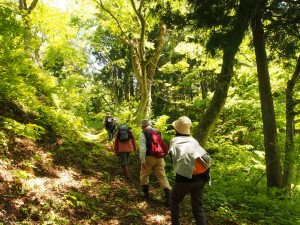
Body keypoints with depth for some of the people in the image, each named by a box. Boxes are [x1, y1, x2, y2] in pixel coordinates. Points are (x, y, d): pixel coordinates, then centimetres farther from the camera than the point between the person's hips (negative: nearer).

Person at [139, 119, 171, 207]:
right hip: (159, 157, 4)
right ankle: (168, 196, -8)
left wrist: (143, 160, -12)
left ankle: (145, 193, 29)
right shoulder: (158, 132, 12)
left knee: (144, 175, 18)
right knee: (162, 176, 2)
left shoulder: (143, 133, -4)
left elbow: (142, 147, -12)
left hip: (149, 157, -4)